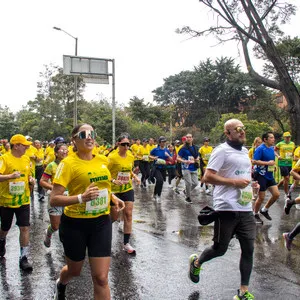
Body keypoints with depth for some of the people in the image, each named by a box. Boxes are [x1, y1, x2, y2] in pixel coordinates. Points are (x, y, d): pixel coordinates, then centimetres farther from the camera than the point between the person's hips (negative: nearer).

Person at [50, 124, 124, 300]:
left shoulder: (103, 160, 2)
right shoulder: (69, 163, -15)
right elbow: (53, 200, -18)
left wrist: (113, 197, 3)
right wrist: (81, 197, -31)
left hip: (101, 222, 3)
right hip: (75, 224, -3)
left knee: (101, 277, -1)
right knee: (75, 270, 20)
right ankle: (61, 285, 58)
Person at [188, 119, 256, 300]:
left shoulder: (245, 151, 16)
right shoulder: (222, 150, -10)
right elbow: (207, 177, -16)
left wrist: (250, 184, 10)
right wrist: (234, 182, -19)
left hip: (246, 209, 7)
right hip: (227, 209, -7)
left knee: (248, 249, 5)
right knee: (220, 249, 6)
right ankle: (196, 262, 35)